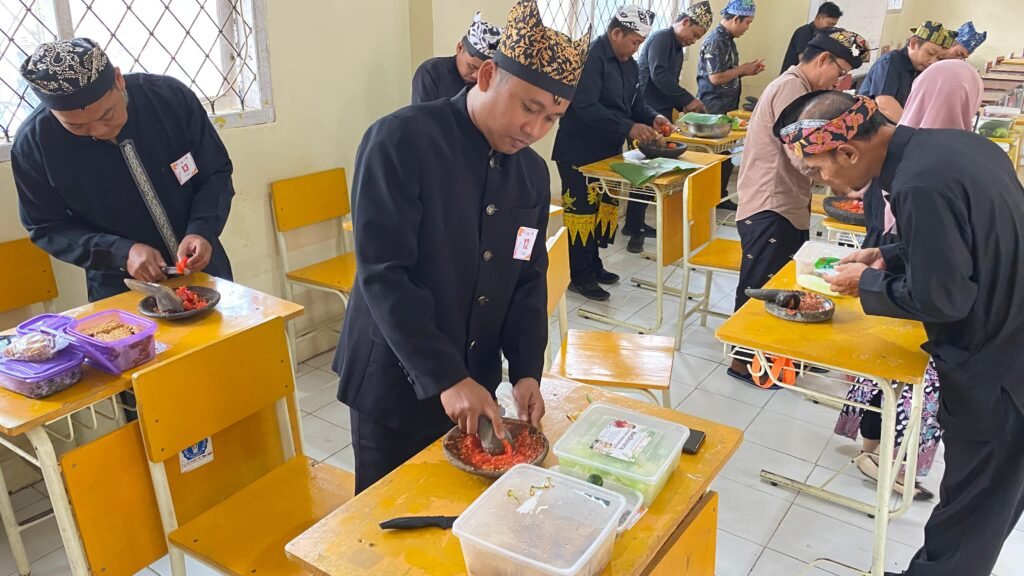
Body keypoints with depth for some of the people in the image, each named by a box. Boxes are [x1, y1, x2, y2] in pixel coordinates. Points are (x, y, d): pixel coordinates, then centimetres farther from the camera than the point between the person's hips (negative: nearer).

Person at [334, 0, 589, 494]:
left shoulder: (533, 172, 3)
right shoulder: (401, 140, -18)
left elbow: (529, 280, 5)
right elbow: (382, 274, -23)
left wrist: (526, 370, -8)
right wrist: (444, 377, -26)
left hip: (475, 386, 6)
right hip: (396, 384, -5)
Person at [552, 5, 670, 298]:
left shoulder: (628, 64, 11)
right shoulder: (590, 57, -19)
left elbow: (635, 103, 17)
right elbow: (585, 107, -30)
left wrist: (652, 117, -5)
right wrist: (629, 128, -31)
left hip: (608, 151, 9)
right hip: (579, 153, -9)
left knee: (604, 210, 16)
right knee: (582, 213, -2)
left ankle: (593, 266, 29)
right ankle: (579, 276, 8)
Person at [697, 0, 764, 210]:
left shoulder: (727, 39, 13)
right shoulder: (715, 41, -16)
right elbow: (716, 77, -22)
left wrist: (746, 70, 6)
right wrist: (743, 69, -11)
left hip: (726, 108, 10)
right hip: (714, 109, -9)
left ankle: (720, 195, 21)